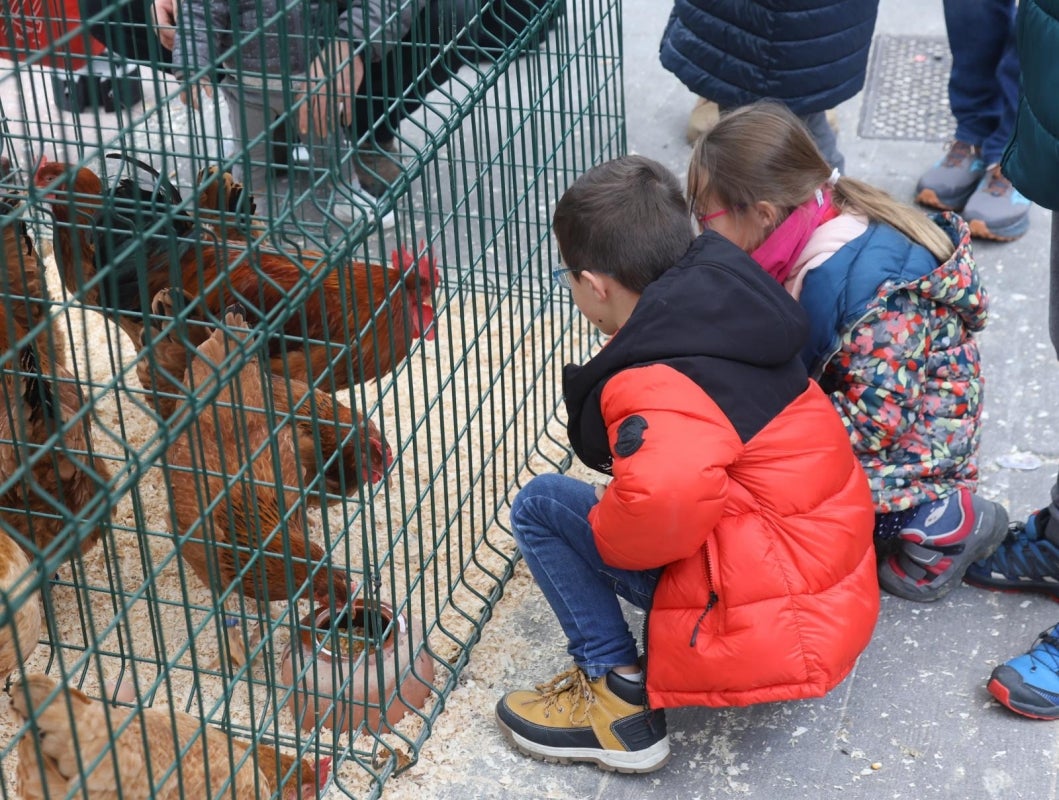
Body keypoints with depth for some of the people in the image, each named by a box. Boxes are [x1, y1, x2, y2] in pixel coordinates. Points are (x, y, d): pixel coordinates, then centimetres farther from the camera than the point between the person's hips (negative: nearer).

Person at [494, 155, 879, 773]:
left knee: (540, 505, 0)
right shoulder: (726, 307, 5)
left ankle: (622, 698, 2)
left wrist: (608, 530, -19)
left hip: (768, 637, -9)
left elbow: (666, 492, -41)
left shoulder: (655, 382, -22)